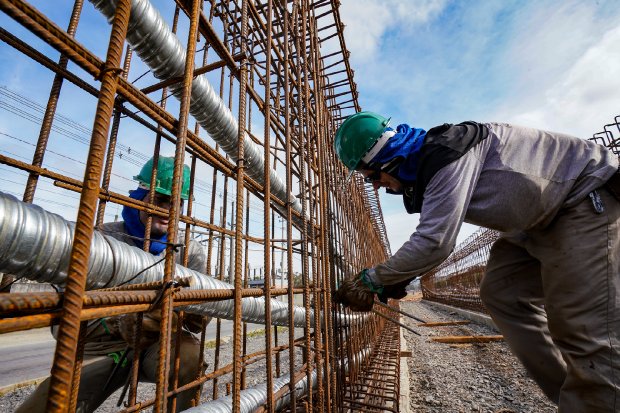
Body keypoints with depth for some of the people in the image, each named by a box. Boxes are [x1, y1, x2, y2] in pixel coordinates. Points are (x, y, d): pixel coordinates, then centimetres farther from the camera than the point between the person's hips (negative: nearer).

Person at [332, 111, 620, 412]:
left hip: (587, 196, -9)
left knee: (582, 326, -14)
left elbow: (434, 242, -35)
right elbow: (435, 233, 8)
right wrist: (401, 279, -2)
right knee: (501, 295, 4)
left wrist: (371, 279, -24)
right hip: (539, 218, 9)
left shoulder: (447, 154, -30)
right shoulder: (423, 165, 1)